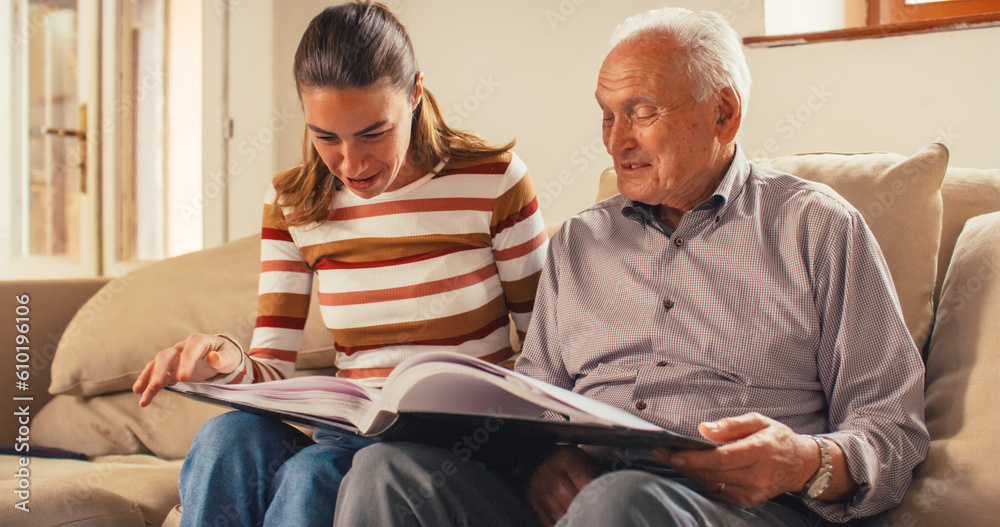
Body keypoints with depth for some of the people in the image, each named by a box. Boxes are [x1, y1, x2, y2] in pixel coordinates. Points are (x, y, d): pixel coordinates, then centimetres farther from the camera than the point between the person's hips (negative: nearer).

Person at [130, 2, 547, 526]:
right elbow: (271, 369, 2)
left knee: (311, 476, -32)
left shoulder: (492, 179, -6)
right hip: (352, 432, 3)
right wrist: (229, 364, -23)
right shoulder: (293, 202, 5)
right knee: (227, 438, -29)